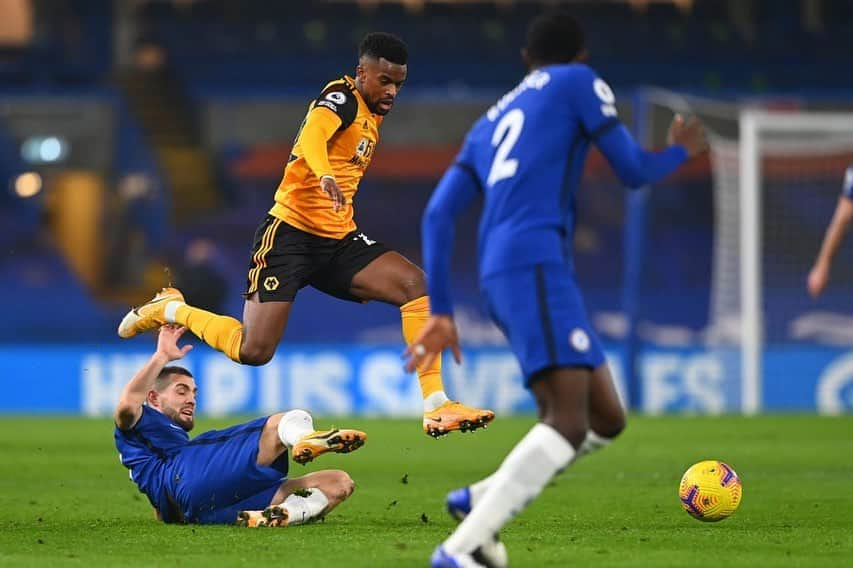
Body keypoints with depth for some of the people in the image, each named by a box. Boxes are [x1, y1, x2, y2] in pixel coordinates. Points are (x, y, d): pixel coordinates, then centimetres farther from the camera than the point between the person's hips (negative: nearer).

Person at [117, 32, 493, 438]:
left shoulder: (373, 116, 16)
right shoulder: (343, 98, -10)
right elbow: (311, 136, -34)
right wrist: (326, 176, -55)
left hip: (338, 240, 8)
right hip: (290, 232, -8)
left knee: (417, 286, -14)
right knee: (253, 351, -12)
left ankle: (435, 407, -14)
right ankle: (171, 309, 15)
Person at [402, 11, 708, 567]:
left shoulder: (490, 122, 28)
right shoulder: (578, 83, 11)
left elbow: (438, 215, 19)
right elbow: (633, 170, 11)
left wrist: (441, 311, 17)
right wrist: (678, 152, 33)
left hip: (501, 277, 8)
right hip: (536, 265, -8)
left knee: (606, 419, 12)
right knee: (570, 420, -20)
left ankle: (480, 500, 11)